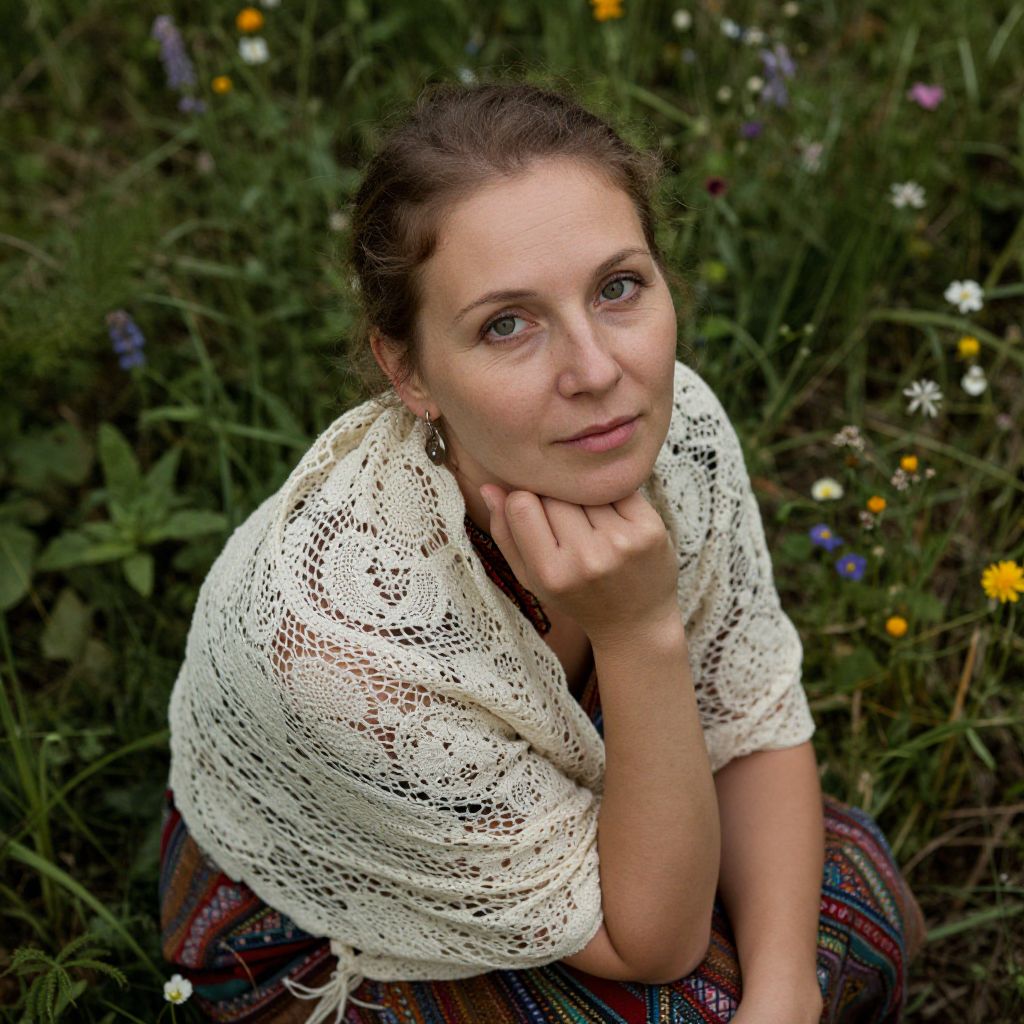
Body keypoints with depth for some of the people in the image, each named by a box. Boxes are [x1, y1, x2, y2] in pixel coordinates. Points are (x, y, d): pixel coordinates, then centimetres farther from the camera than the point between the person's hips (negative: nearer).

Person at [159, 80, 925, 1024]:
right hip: (319, 936, -4)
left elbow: (756, 729, -8)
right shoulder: (345, 632, -40)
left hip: (545, 802, 5)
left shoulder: (677, 422, -24)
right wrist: (641, 632, -40)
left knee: (856, 902, -11)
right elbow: (647, 944, -28)